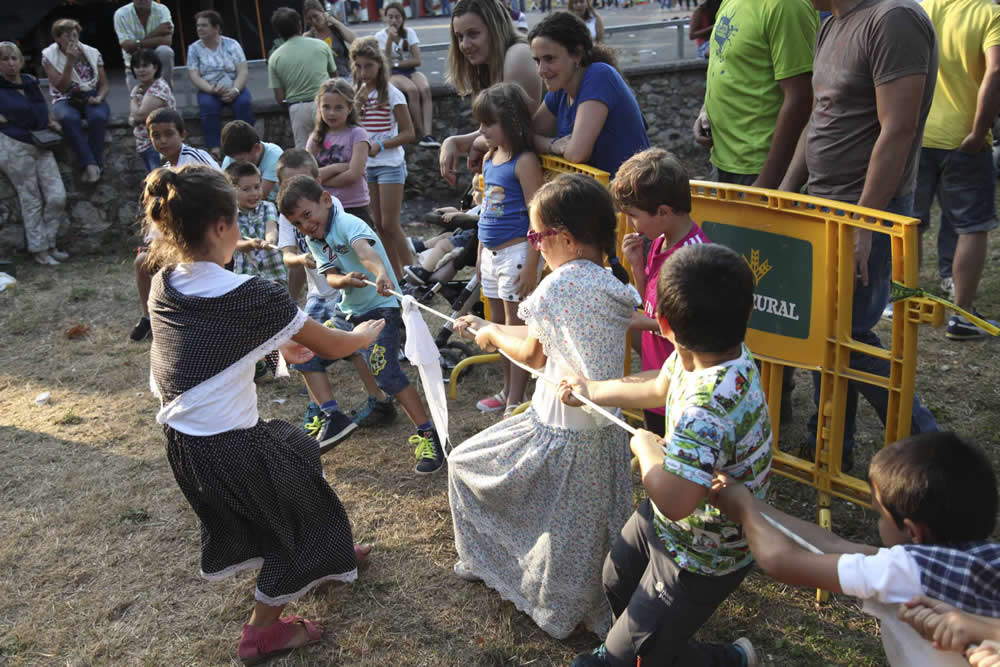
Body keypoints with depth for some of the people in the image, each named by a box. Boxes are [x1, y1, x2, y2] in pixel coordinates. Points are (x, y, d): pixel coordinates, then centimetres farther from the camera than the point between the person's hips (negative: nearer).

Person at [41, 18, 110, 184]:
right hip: (66, 100, -1)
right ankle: (91, 164, -37)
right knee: (69, 118, -38)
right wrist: (70, 62, -18)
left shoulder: (92, 53, 6)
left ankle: (96, 164, -28)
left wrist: (99, 97, -15)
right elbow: (61, 87, -9)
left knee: (98, 116, -36)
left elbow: (104, 84, 8)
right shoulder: (49, 56, 0)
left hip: (91, 99, 1)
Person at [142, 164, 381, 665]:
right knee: (300, 512, 17)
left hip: (181, 438, 8)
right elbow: (332, 347, -10)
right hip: (230, 447, -8)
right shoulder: (248, 296, -22)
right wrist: (365, 334, 11)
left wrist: (279, 343, 23)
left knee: (297, 452, 28)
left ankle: (327, 558, 47)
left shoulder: (163, 286, -2)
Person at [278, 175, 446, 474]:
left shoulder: (347, 224, -19)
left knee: (384, 370, -24)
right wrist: (345, 280, -33)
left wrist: (381, 272, -63)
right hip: (350, 311, 9)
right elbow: (331, 277, -8)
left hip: (381, 306, -9)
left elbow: (364, 250, -41)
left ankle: (429, 436, -17)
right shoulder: (314, 240, 5)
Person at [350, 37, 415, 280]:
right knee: (379, 226, 7)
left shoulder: (391, 94, -9)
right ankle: (396, 277, 15)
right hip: (366, 166, 6)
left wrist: (380, 145, -21)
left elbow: (408, 133, -11)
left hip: (390, 164, -6)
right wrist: (357, 104, -6)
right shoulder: (357, 93, 8)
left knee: (390, 225, -8)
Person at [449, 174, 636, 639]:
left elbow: (534, 354, -11)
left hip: (560, 434, -7)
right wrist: (488, 327, 17)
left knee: (465, 463, 16)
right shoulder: (611, 282, 2)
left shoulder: (561, 283, -23)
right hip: (605, 431, 8)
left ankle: (486, 560, 33)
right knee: (586, 526, 25)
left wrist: (492, 336, 8)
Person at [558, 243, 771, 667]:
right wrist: (591, 391, 20)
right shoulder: (694, 356, -14)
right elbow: (657, 389, 7)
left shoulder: (708, 409, -43)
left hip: (699, 559, -9)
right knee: (617, 581, 33)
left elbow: (673, 500, -46)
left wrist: (646, 447, -26)